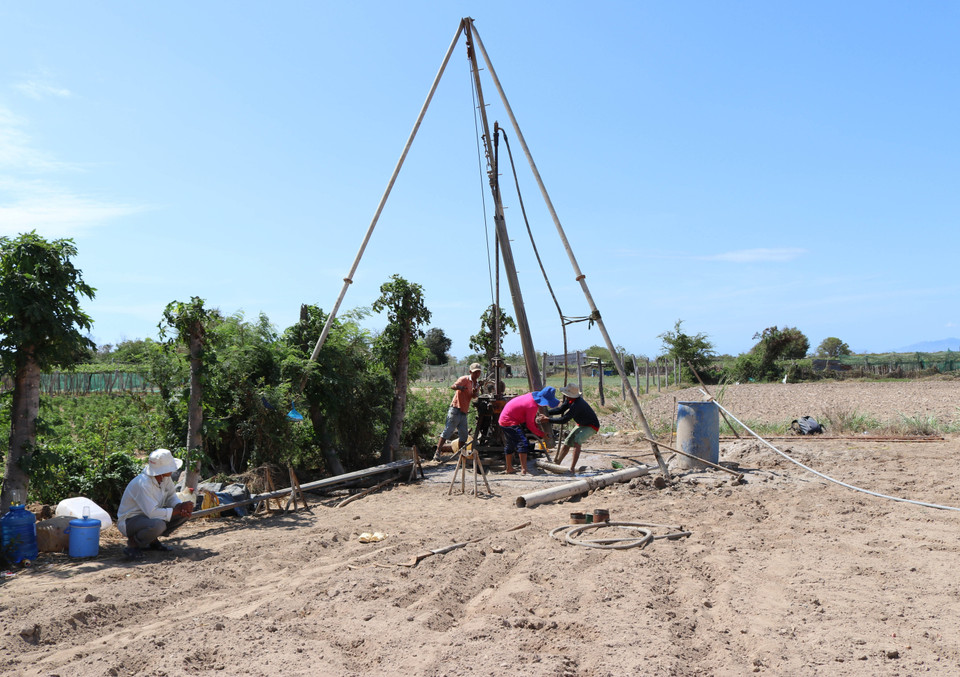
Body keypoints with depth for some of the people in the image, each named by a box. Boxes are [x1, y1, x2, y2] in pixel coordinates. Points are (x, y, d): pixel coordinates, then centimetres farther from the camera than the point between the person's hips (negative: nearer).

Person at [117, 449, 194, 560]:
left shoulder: (165, 477, -6)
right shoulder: (143, 484, -31)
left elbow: (171, 496, 3)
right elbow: (152, 513, -35)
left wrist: (182, 507, -19)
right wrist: (178, 510, -28)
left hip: (150, 514, 9)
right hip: (129, 520, -8)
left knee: (185, 512, -6)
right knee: (158, 525, -39)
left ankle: (153, 540, 8)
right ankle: (133, 543, -8)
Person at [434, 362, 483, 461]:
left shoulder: (477, 383, 15)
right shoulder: (464, 379, -7)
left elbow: (473, 396, 6)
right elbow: (452, 387, -23)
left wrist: (475, 390, -16)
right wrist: (459, 387, -46)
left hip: (464, 412, 7)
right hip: (455, 410, -7)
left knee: (464, 435, 8)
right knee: (448, 431, -11)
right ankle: (437, 452, -10)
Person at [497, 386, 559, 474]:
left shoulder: (532, 396, 1)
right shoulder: (532, 406, -26)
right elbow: (530, 424, -17)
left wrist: (537, 425, 9)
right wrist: (541, 434, -6)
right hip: (510, 423, -11)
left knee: (510, 445, 21)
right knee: (523, 443, -18)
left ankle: (509, 469, 33)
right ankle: (523, 469, -22)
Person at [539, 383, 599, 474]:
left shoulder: (577, 405, -36)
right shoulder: (570, 400, -8)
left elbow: (564, 419, -35)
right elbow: (560, 410, 0)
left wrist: (548, 420, -32)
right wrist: (546, 412, -12)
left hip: (592, 426, -10)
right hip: (581, 425, 10)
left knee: (577, 441, -30)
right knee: (567, 443, 8)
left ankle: (572, 468, -32)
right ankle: (556, 463, 21)